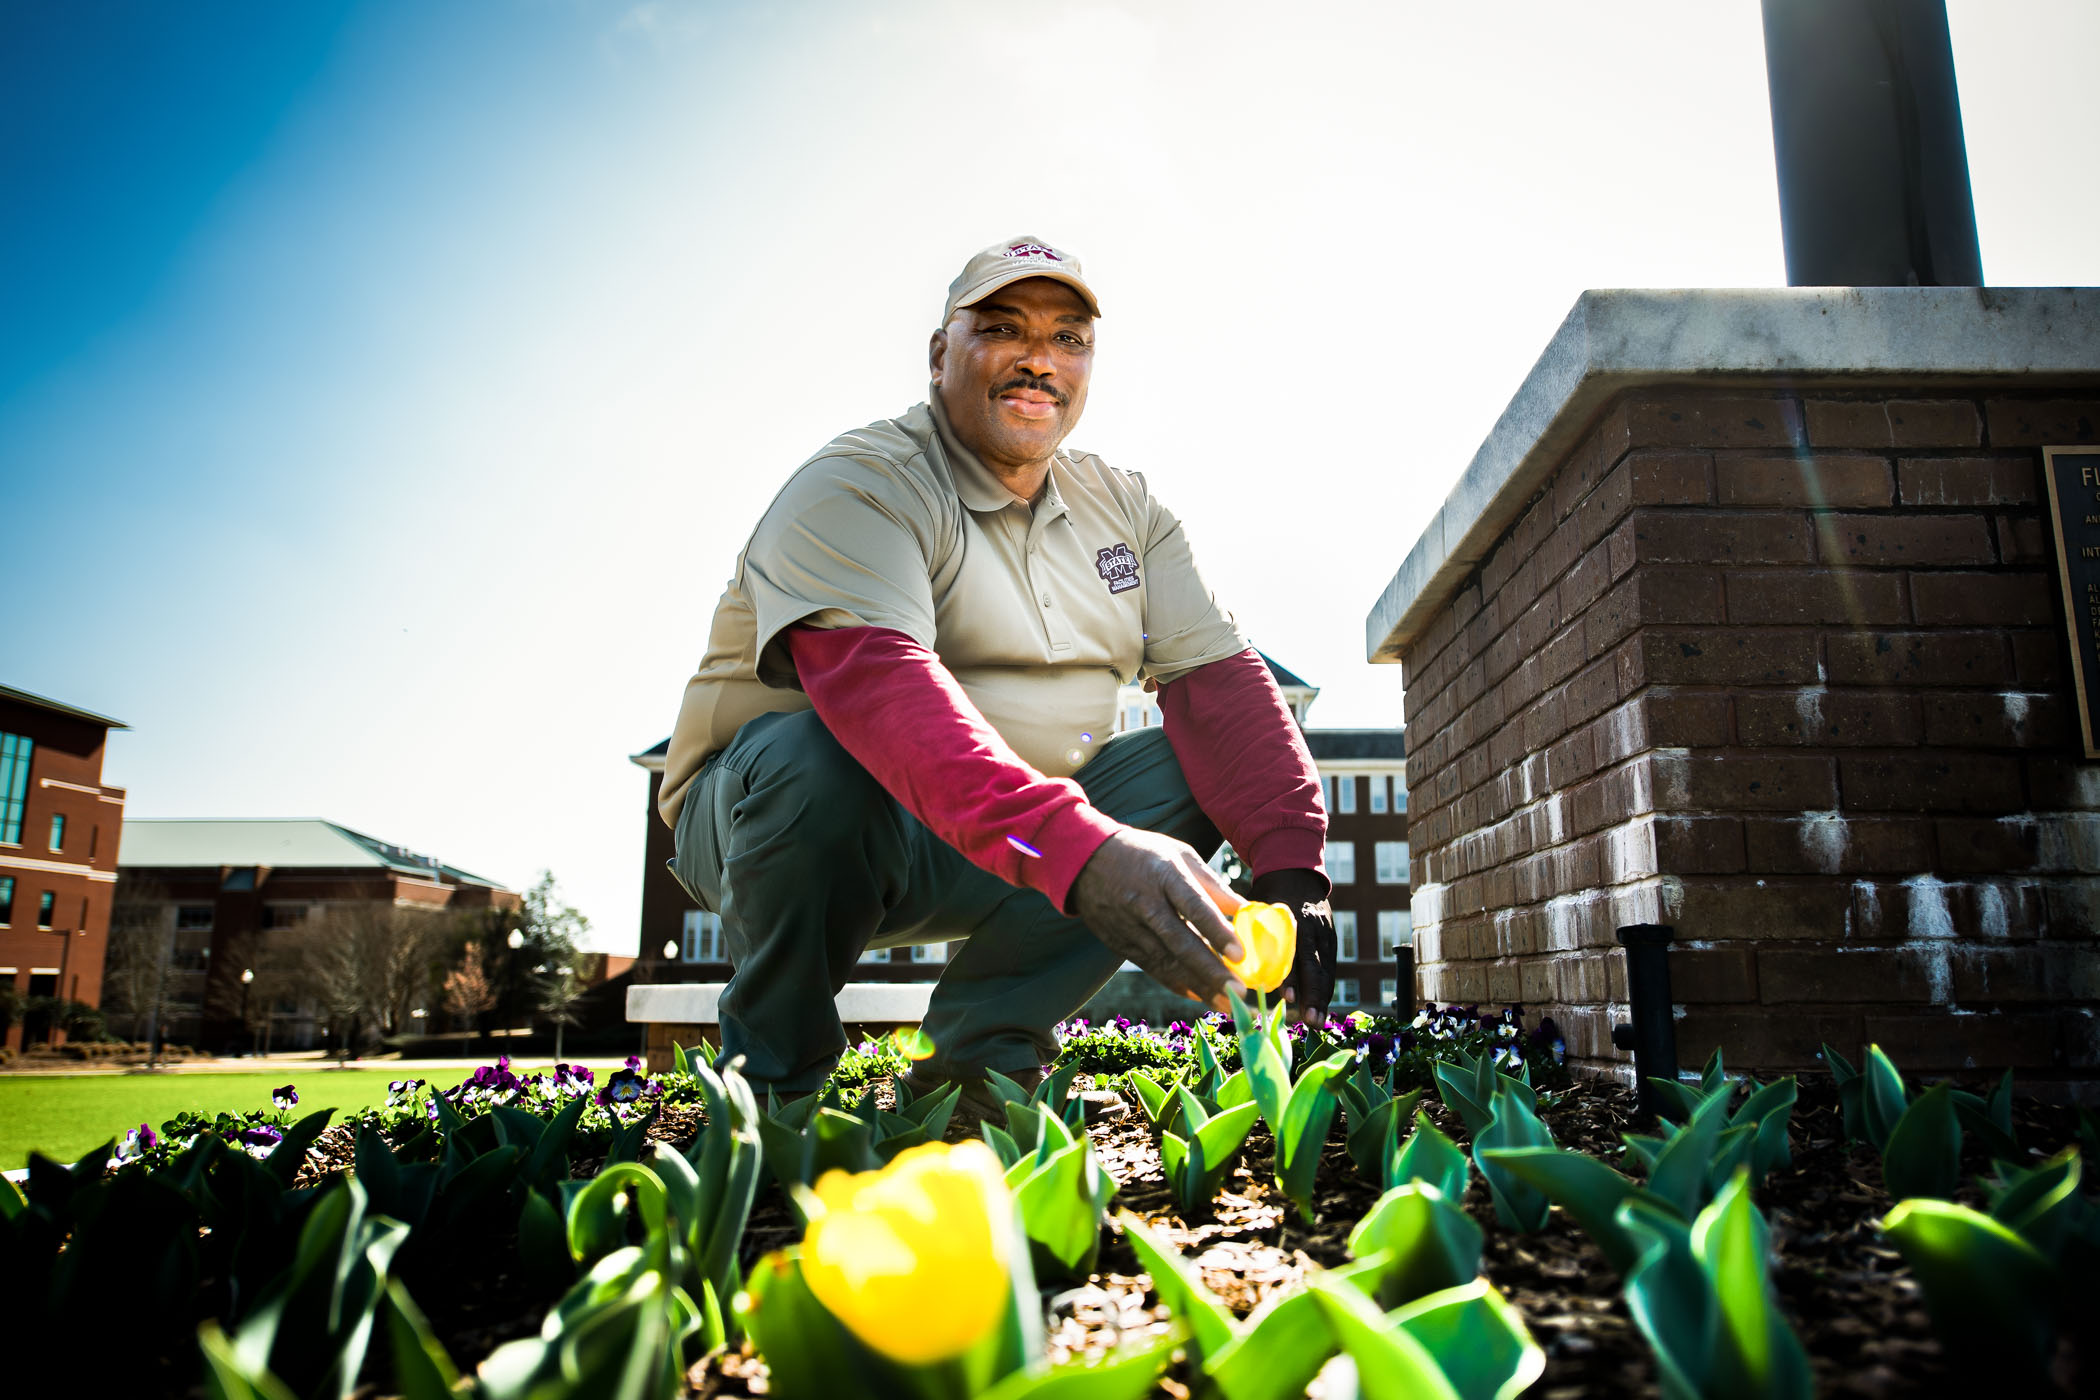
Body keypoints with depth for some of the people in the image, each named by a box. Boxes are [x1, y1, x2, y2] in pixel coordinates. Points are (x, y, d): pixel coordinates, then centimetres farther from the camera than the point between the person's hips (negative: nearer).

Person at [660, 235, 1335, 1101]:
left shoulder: (1125, 508, 6)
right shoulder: (857, 487, -17)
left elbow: (1215, 678, -4)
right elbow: (875, 683, -37)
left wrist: (1290, 866, -20)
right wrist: (1077, 849, -50)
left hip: (1021, 843, 6)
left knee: (1207, 762, -10)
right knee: (819, 758, -37)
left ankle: (985, 1049, -4)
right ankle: (770, 1078, -9)